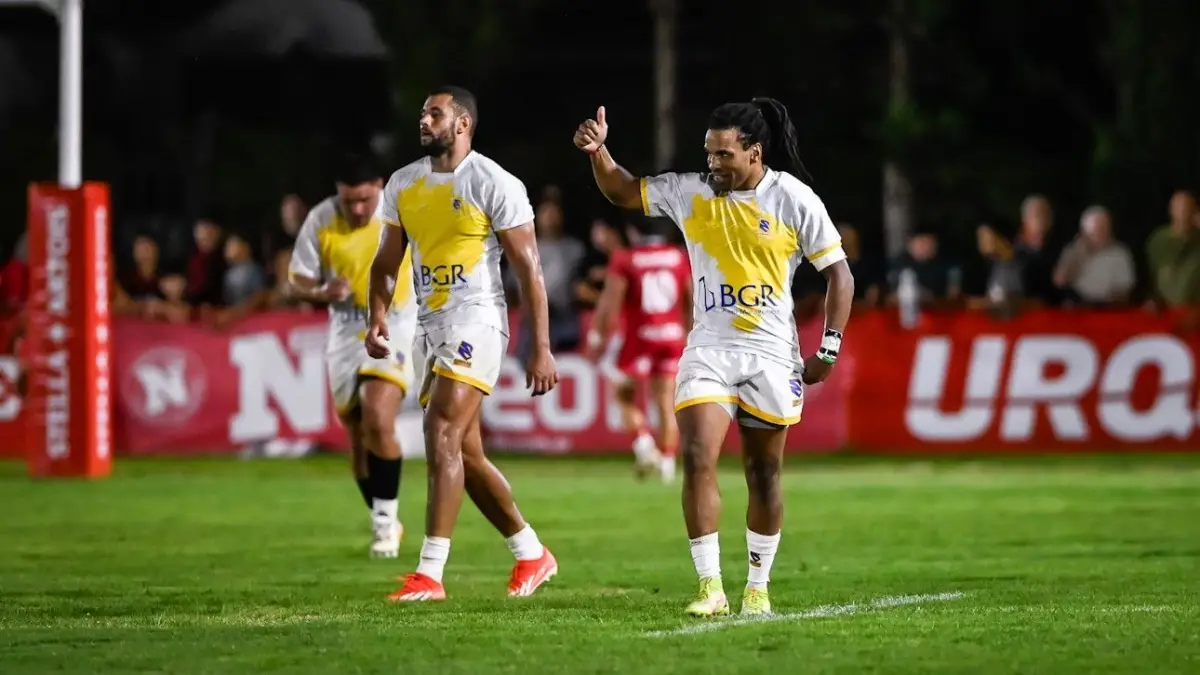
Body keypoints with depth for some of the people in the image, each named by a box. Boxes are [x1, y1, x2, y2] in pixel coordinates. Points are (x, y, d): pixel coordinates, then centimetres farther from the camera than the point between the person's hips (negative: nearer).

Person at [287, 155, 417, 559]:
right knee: (358, 438, 7)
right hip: (346, 332, 3)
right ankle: (384, 525, 24)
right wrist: (323, 292, -23)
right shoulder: (320, 222, -9)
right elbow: (298, 283, -2)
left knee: (378, 421, -23)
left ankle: (387, 517, -10)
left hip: (394, 326, -3)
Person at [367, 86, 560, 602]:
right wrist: (377, 317, -1)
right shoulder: (403, 184, 11)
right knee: (466, 454, 11)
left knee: (442, 436, -19)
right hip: (430, 325, 8)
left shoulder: (495, 185, -8)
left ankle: (429, 573, -22)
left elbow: (528, 269, -8)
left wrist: (541, 349, -11)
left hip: (475, 321, -8)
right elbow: (388, 261, 18)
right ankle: (531, 554, 26)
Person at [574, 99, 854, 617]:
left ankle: (758, 587, 21)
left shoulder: (794, 200, -6)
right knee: (697, 459, -15)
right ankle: (711, 588, -14)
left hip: (771, 355, -2)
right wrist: (598, 151, -5)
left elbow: (839, 274, -2)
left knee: (763, 476, 7)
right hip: (708, 352, 2)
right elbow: (623, 191, 14)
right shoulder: (690, 192, 3)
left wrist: (829, 350, -7)